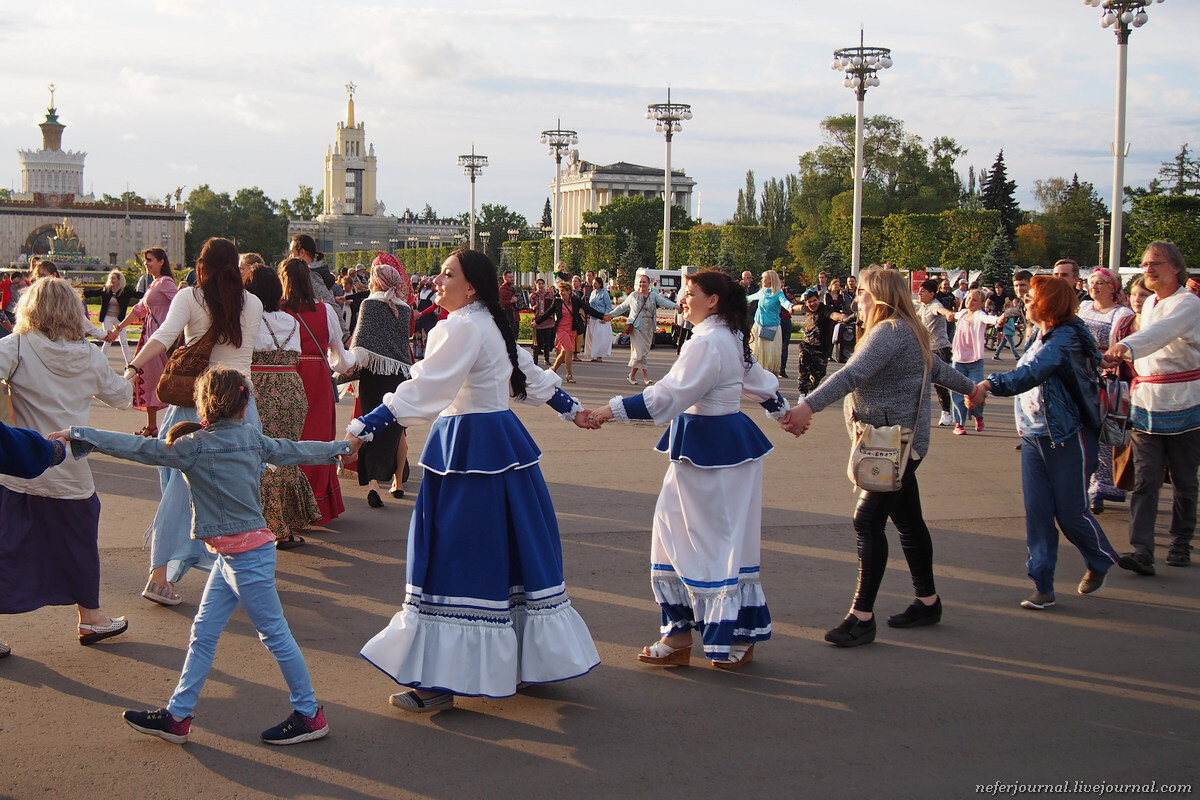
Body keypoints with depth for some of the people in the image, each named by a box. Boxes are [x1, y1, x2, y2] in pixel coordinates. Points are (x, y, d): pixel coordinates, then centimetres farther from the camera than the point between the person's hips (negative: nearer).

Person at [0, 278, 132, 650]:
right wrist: (125, 378, 35)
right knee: (79, 542, 19)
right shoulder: (90, 357, 0)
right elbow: (121, 396, 15)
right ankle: (90, 617, 32)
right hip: (70, 474, 2)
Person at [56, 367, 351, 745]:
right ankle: (177, 716, 16)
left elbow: (140, 448, -14)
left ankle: (309, 715, 10)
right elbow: (294, 450, 17)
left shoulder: (194, 446, -13)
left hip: (246, 556, -8)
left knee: (274, 634, 1)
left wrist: (79, 435, -9)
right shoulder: (252, 437, 6)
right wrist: (340, 447, 35)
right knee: (203, 633, 11)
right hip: (230, 555, 8)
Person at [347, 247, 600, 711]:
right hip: (502, 442, 10)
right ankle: (528, 654, 26)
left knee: (455, 559, -6)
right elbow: (531, 375, 23)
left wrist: (364, 427, -27)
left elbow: (423, 388, -24)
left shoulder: (463, 328, -16)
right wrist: (570, 408, 37)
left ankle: (439, 681, -1)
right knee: (509, 551, 16)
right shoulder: (492, 325, 13)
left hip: (468, 449, -10)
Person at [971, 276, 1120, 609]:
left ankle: (1101, 561, 31)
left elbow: (1032, 374, -34)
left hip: (1069, 440, -7)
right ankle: (1042, 586, 6)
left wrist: (991, 384, -44)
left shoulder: (1066, 338, -19)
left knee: (1071, 512, 3)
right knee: (1037, 513, 2)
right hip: (1034, 439, 8)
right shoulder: (1042, 337, 12)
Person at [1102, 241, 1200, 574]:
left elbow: (1162, 332, -33)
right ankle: (1141, 551, -13)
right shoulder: (1150, 303, 12)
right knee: (1145, 480, -6)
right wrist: (1137, 384, 12)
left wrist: (1126, 347, -49)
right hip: (1147, 406, 5)